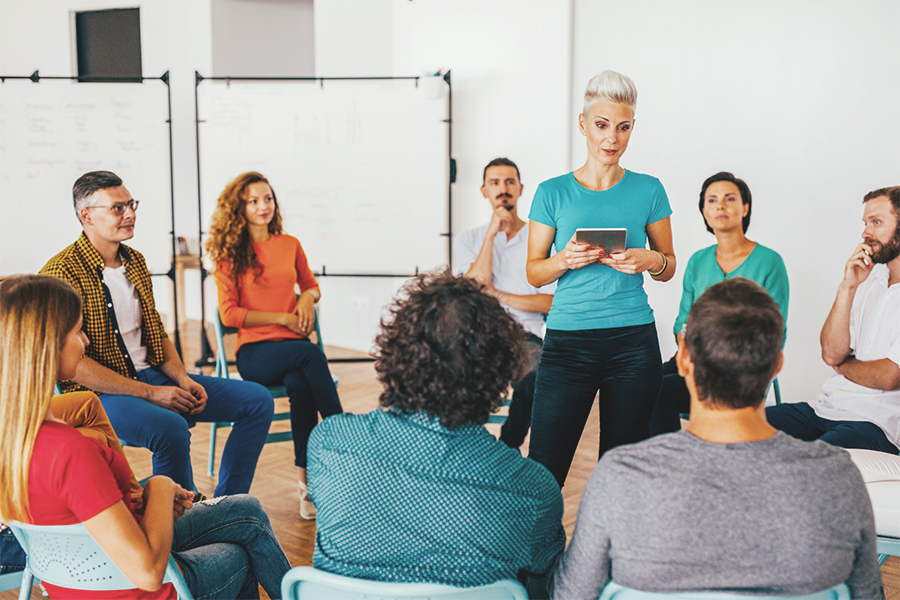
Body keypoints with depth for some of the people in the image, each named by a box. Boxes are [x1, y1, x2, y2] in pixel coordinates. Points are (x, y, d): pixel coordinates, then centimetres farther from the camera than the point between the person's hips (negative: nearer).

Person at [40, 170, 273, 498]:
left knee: (257, 400, -1)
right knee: (171, 428, -38)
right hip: (100, 391, -8)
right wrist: (149, 393, -20)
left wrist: (183, 379, 0)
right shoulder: (61, 273, -13)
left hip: (151, 375, 8)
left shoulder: (135, 262, 13)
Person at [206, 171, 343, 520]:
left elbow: (311, 284, 28)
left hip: (295, 348, 3)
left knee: (299, 385, -34)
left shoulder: (290, 245, 14)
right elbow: (229, 314, -3)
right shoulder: (230, 253, 4)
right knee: (310, 352, -35)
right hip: (254, 353, -3)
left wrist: (308, 297, 3)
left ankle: (307, 480, -33)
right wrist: (282, 317, -9)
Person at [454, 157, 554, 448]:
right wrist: (492, 231, -4)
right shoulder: (468, 239, 17)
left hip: (525, 335, -1)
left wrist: (498, 295, -4)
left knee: (532, 377, -35)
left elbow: (551, 302, 2)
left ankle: (508, 448, -12)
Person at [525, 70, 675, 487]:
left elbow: (669, 267, 13)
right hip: (567, 343, -1)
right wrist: (565, 259, -13)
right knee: (544, 468, -5)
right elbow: (534, 273, 7)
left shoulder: (648, 190, 7)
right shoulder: (553, 193, 3)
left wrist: (649, 261, -9)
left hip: (633, 344, 1)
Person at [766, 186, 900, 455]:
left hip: (876, 424, -7)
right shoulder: (869, 279, 15)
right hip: (827, 406, 7)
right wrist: (847, 287, -3)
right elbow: (831, 353, 6)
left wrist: (842, 365, 5)